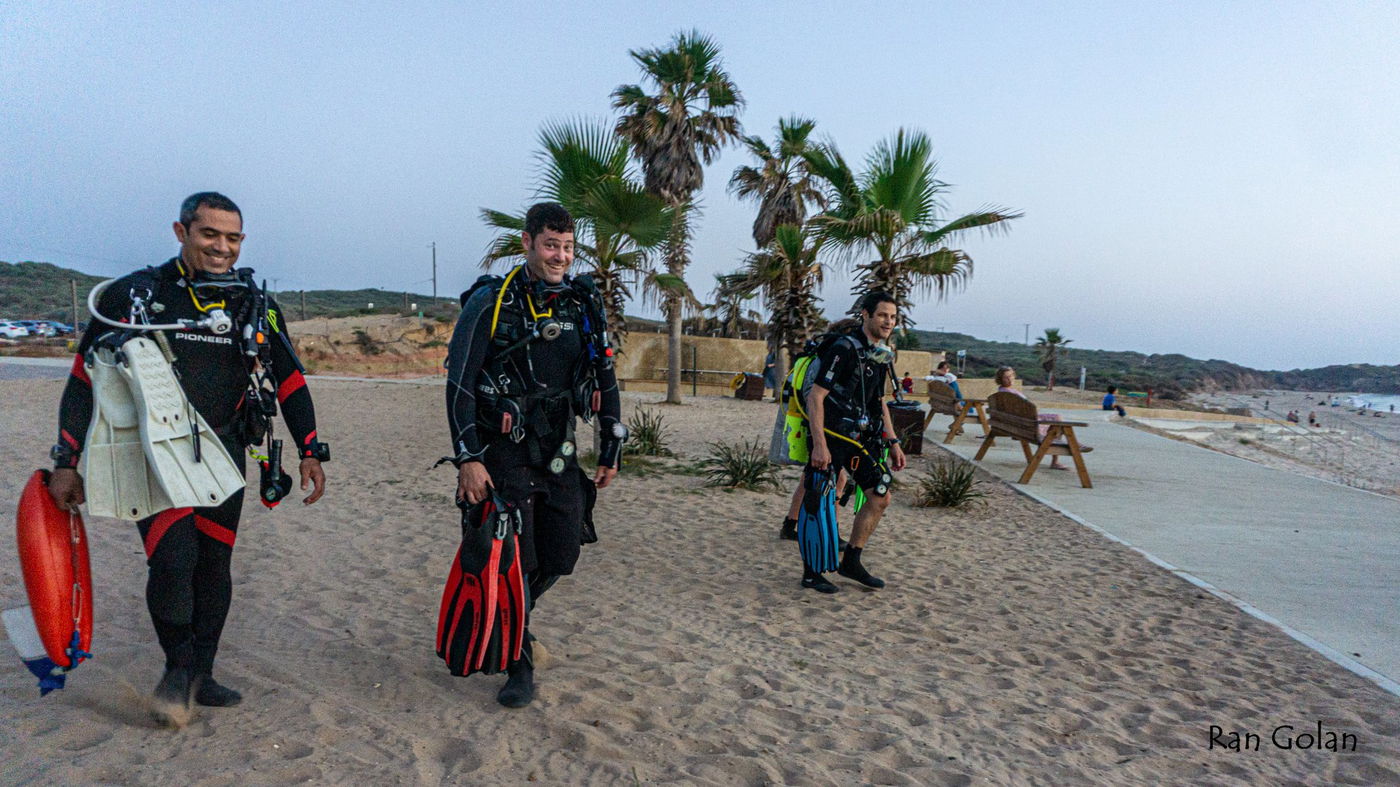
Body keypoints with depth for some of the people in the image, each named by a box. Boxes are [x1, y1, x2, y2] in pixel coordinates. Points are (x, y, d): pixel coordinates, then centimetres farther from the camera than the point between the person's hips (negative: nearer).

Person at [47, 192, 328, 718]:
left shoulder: (255, 305, 4)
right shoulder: (135, 295, -3)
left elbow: (289, 380, 9)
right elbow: (85, 379, 0)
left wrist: (310, 451, 4)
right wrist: (66, 462, -4)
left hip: (223, 454, 3)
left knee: (214, 565, 8)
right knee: (173, 559, -16)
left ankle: (201, 675, 25)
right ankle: (178, 666, 9)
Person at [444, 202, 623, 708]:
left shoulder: (585, 303, 5)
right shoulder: (490, 302, -8)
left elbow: (606, 380, 11)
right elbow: (459, 385, -10)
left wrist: (611, 451, 10)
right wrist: (468, 459, -16)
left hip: (559, 454, 5)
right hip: (504, 454, -4)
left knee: (560, 558, 10)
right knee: (515, 561, -2)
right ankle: (518, 662, 19)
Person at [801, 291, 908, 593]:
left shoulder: (881, 355, 11)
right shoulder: (844, 349, -16)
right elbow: (815, 396, -20)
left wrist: (893, 443, 15)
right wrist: (819, 444, -26)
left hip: (858, 438, 9)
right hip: (830, 437, -8)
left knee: (881, 498, 7)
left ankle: (851, 562, 19)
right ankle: (811, 573, 13)